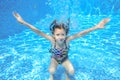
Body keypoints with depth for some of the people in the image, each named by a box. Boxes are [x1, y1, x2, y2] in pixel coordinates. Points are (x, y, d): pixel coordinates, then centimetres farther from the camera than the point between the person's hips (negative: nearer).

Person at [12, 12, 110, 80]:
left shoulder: (67, 39, -35)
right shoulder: (52, 40, -36)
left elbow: (80, 34, -46)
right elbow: (38, 31, -43)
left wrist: (95, 27, -58)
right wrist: (24, 22, -52)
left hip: (65, 58, 1)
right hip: (54, 58, 0)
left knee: (72, 72, -15)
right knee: (51, 71, -24)